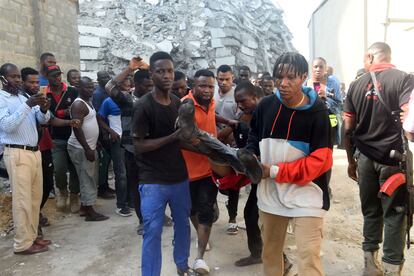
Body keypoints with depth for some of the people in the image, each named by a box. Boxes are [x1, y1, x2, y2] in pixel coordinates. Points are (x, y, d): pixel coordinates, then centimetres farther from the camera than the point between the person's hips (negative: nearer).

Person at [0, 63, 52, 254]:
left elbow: (43, 120, 10)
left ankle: (32, 236, 22)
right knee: (22, 199, -3)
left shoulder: (24, 97, 15)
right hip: (17, 154, -7)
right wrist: (27, 105, -24)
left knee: (35, 197, 11)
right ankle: (23, 243, 5)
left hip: (35, 152, 7)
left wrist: (44, 109, -12)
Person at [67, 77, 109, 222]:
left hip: (89, 147, 10)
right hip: (81, 149, -10)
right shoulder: (78, 104, -16)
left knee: (89, 179, 14)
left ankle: (84, 208, 23)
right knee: (87, 180, -5)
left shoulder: (88, 102, 15)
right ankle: (90, 212, 3)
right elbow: (77, 128, -23)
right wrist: (87, 149, -24)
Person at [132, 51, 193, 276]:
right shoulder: (144, 106, -12)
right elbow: (139, 145, -16)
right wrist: (173, 137, -21)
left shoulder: (178, 103, 6)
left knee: (183, 225, 19)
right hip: (153, 181, -6)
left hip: (180, 177, 6)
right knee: (153, 232, 2)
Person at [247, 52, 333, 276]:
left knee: (309, 257, -6)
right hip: (269, 191, 4)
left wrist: (275, 171, -18)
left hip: (305, 193, -4)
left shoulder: (317, 111, -12)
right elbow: (254, 136, 15)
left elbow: (319, 160, -16)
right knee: (270, 252, 18)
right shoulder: (266, 105, -1)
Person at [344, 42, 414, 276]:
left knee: (370, 211, 15)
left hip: (365, 157, 3)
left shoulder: (356, 85, 4)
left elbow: (348, 129, 6)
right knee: (394, 215, 8)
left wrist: (351, 161, 15)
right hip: (393, 158, -3)